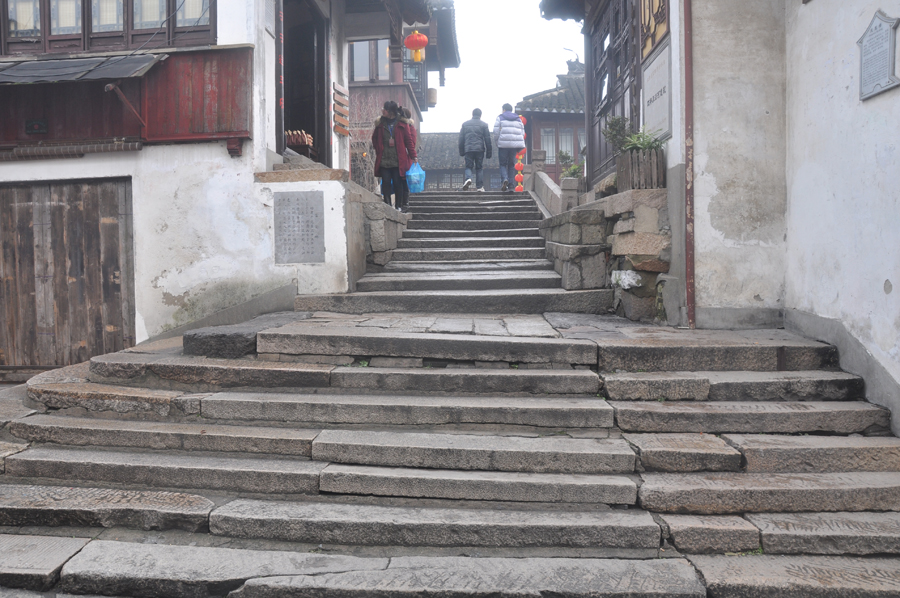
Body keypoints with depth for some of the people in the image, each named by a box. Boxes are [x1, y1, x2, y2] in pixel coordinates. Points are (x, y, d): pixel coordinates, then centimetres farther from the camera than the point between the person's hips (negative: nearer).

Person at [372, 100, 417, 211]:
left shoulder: (402, 124, 0)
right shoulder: (380, 123, 7)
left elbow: (409, 140, 2)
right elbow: (374, 138, 19)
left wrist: (413, 156, -2)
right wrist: (378, 150, 8)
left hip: (398, 160, -2)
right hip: (383, 160, 2)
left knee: (397, 183, 1)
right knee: (386, 182, 1)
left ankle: (399, 206, 11)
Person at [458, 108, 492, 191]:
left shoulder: (465, 124, 12)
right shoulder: (484, 124, 7)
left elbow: (461, 139, 11)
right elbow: (487, 140, 6)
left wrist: (461, 151, 16)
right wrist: (488, 153, 9)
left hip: (468, 149, 1)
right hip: (479, 149, -1)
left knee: (468, 166, 7)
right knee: (479, 168, 6)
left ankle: (468, 178, -23)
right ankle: (480, 186, 0)